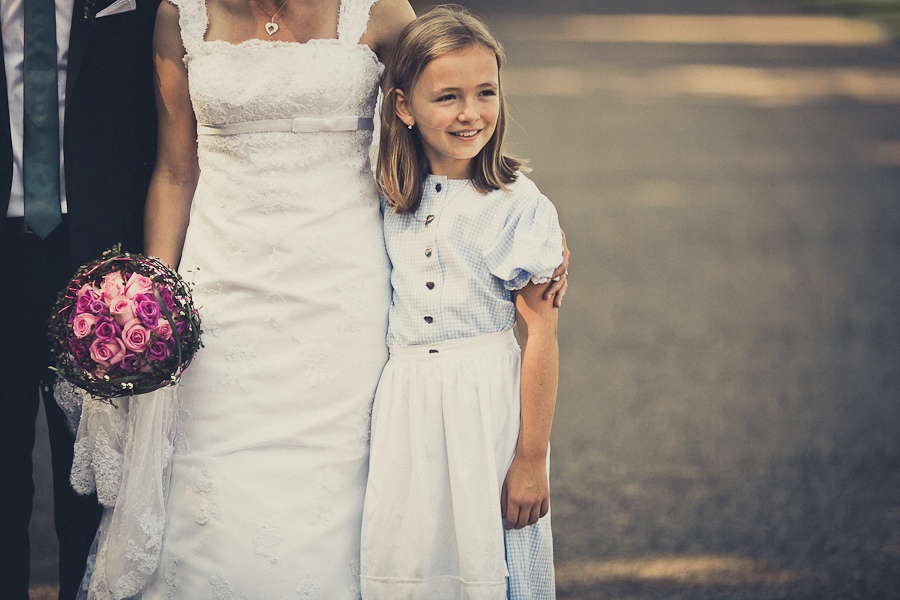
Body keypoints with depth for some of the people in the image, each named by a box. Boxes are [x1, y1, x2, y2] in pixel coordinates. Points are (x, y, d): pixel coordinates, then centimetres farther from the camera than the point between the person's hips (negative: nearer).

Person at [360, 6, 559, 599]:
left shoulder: (518, 205, -9)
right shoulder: (393, 200, 5)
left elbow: (542, 335, -9)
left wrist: (531, 458, -11)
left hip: (487, 403, -4)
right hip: (404, 405, 4)